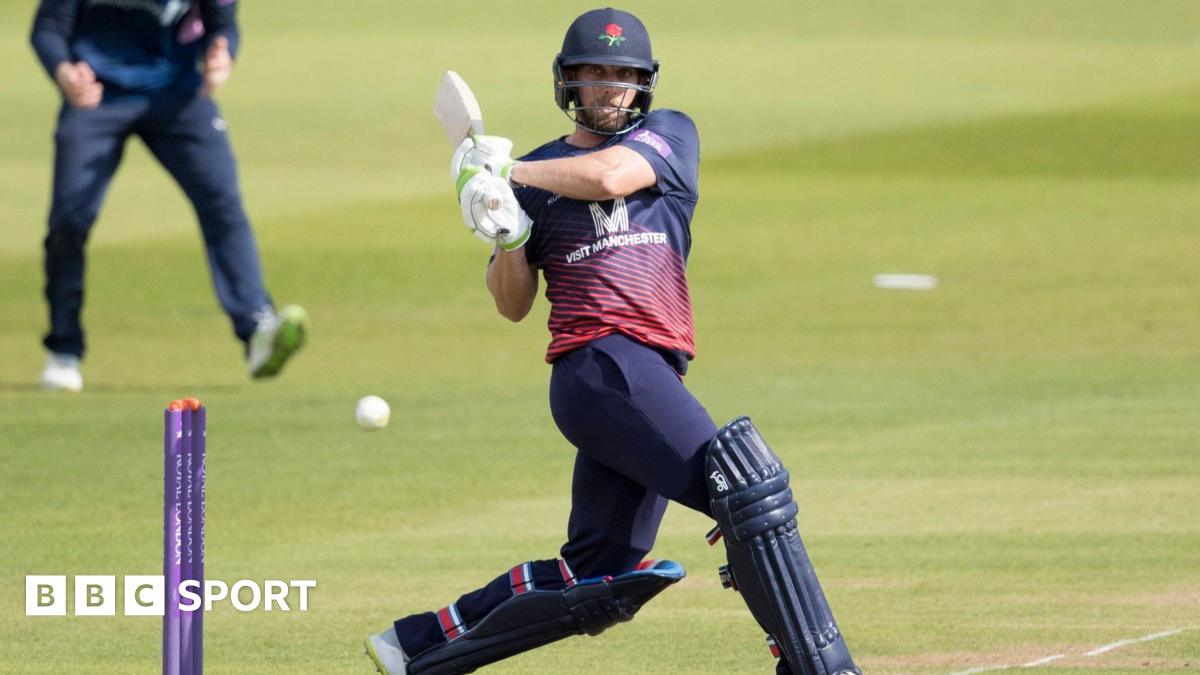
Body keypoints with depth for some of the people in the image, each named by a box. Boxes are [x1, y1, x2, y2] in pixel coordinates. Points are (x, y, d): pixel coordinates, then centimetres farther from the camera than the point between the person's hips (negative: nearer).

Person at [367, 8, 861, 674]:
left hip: (651, 373, 4)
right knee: (748, 487, -22)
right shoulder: (534, 176, 15)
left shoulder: (669, 135, 17)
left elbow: (609, 177, -5)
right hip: (600, 364, -4)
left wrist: (504, 168, 0)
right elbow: (512, 305, 14)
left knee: (594, 581, 5)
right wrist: (505, 237, -4)